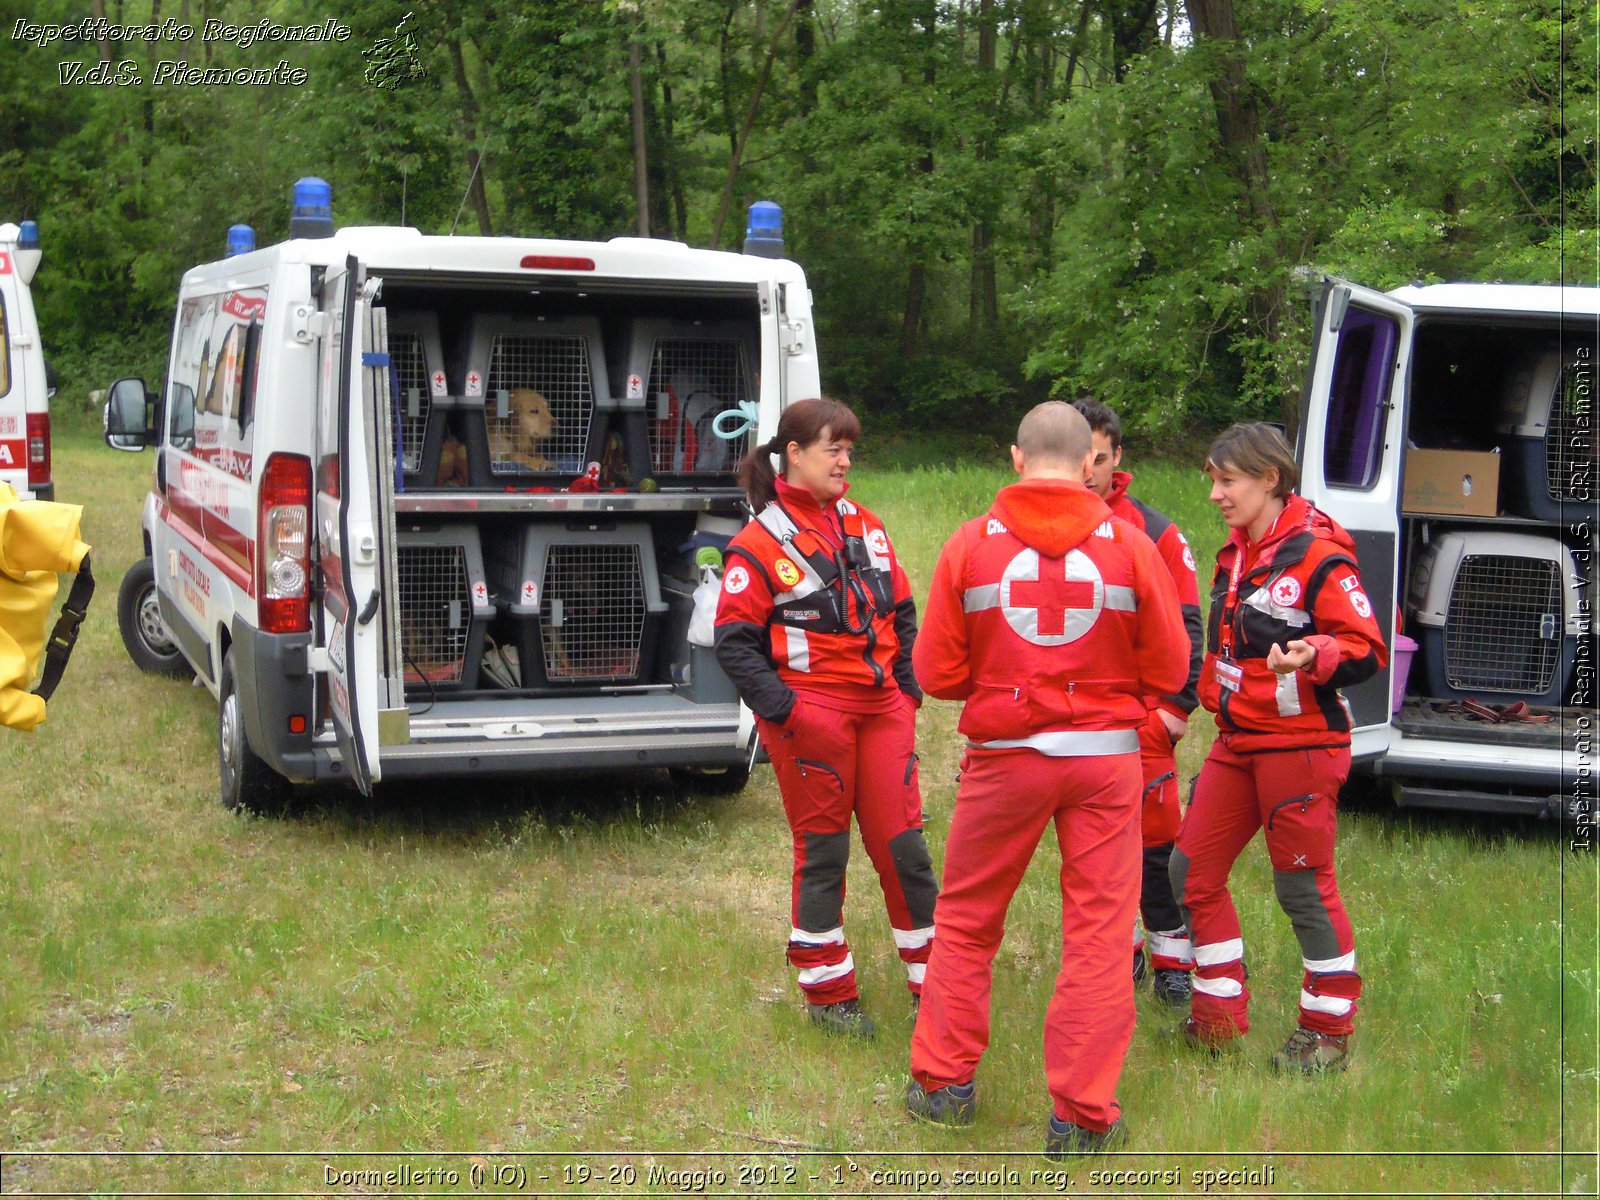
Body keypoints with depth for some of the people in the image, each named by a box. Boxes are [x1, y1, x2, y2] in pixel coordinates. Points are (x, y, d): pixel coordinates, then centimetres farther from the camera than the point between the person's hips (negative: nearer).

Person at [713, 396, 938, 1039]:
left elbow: (902, 612, 19)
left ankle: (931, 980, 16)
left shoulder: (864, 526, 12)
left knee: (902, 841, 5)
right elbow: (734, 641, -7)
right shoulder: (761, 542, -6)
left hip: (882, 707, 5)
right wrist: (782, 709, -14)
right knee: (823, 850, 4)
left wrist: (909, 688, 10)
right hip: (812, 713, -5)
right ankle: (828, 992, 17)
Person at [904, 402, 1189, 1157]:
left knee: (965, 921, 17)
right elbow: (1168, 670, 0)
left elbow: (935, 673, -2)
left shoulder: (971, 545, -4)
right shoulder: (1129, 545, -4)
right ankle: (1081, 1118, 9)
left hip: (1004, 755, 0)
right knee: (1098, 933, 6)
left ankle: (944, 1084, 25)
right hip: (1105, 756, 0)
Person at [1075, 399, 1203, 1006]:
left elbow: (1185, 629, 0)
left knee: (1156, 841, -2)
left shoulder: (1155, 534, -1)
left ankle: (1173, 960, 12)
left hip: (1138, 721, -2)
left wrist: (1173, 712, -5)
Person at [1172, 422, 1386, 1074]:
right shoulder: (1234, 555, 12)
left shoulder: (1316, 555, -14)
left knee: (1304, 887, 0)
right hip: (1237, 743, 9)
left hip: (1300, 744, -9)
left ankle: (1329, 1032, 15)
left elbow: (1369, 649, -16)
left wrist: (1312, 654, -32)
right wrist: (1212, 695, 22)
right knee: (1192, 870, 9)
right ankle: (1219, 1013, 21)